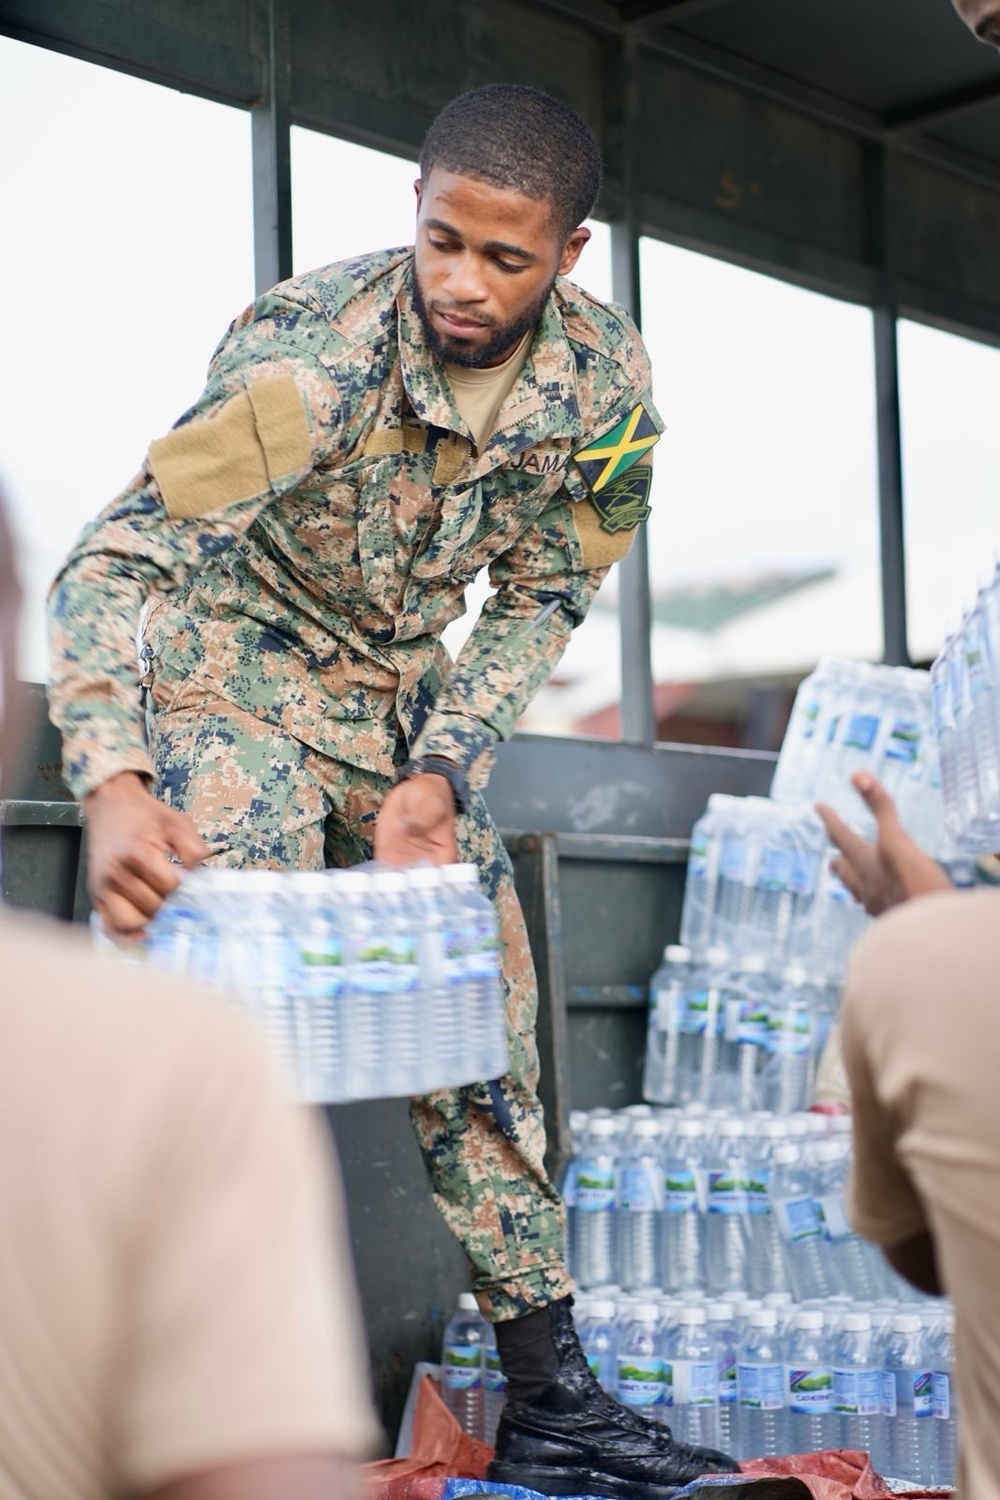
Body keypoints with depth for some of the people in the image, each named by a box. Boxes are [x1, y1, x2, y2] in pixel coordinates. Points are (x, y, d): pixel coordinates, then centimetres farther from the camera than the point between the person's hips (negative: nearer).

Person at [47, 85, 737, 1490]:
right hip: (235, 672, -5)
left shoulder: (606, 380, -14)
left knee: (487, 1009, 3)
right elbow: (113, 563, -33)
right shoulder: (313, 356, -29)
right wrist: (115, 784, -48)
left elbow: (543, 597, -2)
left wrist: (443, 771, -15)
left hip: (406, 693, 5)